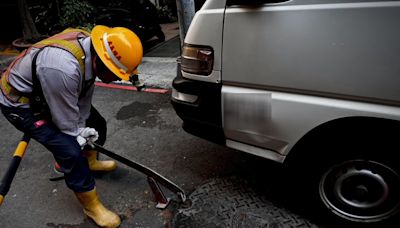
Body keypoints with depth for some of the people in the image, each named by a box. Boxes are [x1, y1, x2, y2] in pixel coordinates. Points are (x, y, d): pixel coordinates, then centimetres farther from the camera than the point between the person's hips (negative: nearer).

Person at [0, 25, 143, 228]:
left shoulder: (91, 47, -16)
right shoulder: (63, 68, -42)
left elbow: (85, 94, -3)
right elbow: (65, 119, -27)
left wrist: (82, 127, -1)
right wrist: (80, 134, -9)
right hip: (21, 103, -8)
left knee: (96, 124, 12)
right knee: (71, 151, -18)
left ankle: (89, 162, 41)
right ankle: (91, 206, 3)